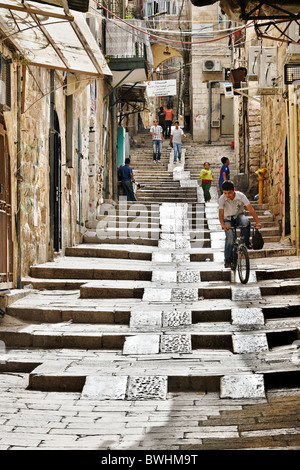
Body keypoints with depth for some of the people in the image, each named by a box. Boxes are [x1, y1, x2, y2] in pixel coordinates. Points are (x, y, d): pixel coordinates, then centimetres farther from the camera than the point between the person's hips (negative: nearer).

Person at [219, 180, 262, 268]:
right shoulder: (222, 199, -20)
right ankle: (227, 260, -9)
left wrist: (257, 222, -32)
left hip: (239, 216, 0)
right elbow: (221, 213, -26)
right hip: (228, 219, 0)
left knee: (246, 222, -36)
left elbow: (251, 209, -21)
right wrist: (223, 225, -45)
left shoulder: (241, 196, -19)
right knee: (230, 237, -24)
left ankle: (246, 242, -13)